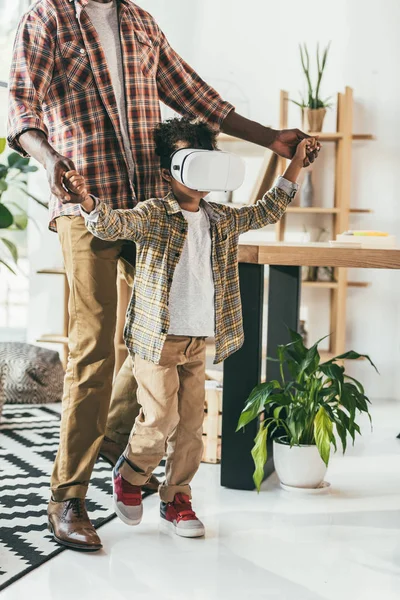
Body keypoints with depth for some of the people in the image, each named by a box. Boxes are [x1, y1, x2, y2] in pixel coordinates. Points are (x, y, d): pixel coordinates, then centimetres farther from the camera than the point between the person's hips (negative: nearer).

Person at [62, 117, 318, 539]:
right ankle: (128, 477, 20)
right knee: (160, 418, -9)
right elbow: (113, 224, -25)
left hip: (200, 341, 6)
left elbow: (268, 210, 24)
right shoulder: (152, 215, -8)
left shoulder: (223, 219, 10)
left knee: (191, 423, 7)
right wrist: (87, 202, -47)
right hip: (157, 338, -6)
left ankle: (176, 499, 21)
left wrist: (295, 162, 22)